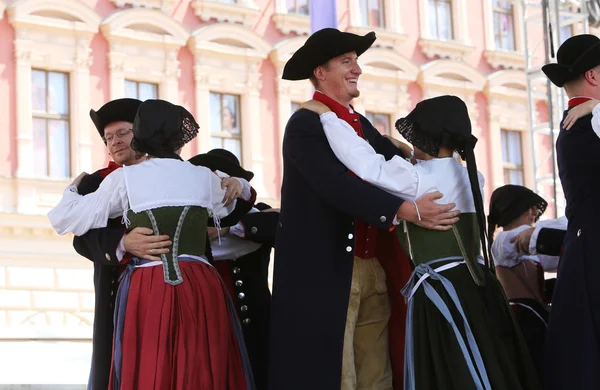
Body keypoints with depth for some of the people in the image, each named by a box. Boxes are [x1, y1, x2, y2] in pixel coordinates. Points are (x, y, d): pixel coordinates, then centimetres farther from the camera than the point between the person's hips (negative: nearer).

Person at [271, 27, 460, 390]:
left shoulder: (361, 124, 17)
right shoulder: (305, 125, -10)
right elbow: (338, 186, -23)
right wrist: (408, 211, -27)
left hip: (374, 270, 8)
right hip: (325, 273, -8)